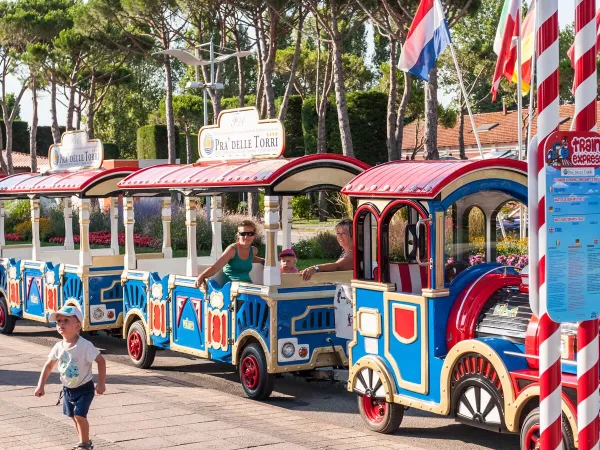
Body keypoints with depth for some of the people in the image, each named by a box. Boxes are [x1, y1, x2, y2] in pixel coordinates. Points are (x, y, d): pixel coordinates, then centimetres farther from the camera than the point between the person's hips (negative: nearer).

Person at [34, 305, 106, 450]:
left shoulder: (85, 346, -23)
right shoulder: (58, 347, -5)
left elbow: (101, 361, -19)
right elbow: (49, 365, 8)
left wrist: (101, 383, -19)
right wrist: (41, 385, 4)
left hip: (84, 388, -6)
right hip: (67, 389, 6)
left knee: (79, 415, -15)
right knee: (74, 416, 13)